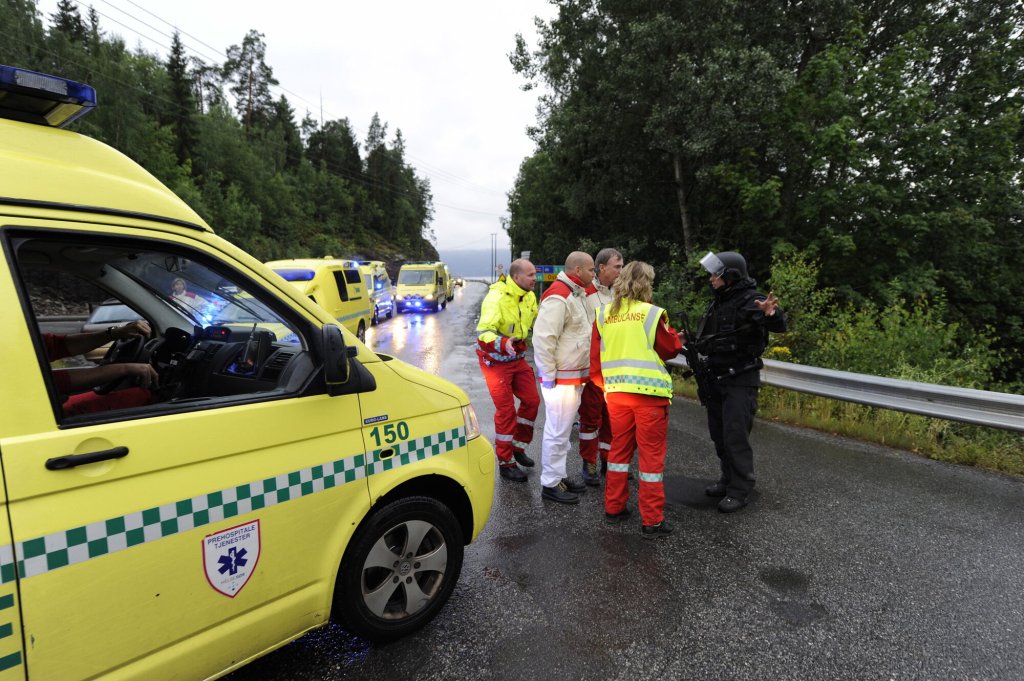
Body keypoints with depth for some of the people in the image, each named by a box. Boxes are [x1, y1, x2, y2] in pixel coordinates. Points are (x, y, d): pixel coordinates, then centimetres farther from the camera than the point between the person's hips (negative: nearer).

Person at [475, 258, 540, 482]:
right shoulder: (496, 298, -25)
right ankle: (505, 464, 12)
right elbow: (483, 333, -33)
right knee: (506, 410, -4)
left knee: (531, 401, 7)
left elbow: (536, 322, 16)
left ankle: (518, 447, 28)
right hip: (495, 360, -7)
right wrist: (503, 344, -50)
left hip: (517, 358, 7)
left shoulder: (529, 296, -1)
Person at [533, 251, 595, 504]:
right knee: (557, 432, -2)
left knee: (564, 429, 18)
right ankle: (550, 484, 10)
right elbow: (543, 337, -23)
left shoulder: (578, 294, 14)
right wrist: (548, 375, -21)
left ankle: (559, 476, 31)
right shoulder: (558, 297, -18)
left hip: (576, 376, 10)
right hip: (561, 378, -10)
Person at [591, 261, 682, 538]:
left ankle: (614, 508, 27)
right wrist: (675, 337, 21)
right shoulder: (652, 313, -9)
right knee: (651, 455, 5)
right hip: (649, 392, -4)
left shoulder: (603, 314, 3)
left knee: (619, 449, 18)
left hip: (616, 392, 4)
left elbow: (595, 357, 6)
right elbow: (670, 349, 1)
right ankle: (652, 521, 12)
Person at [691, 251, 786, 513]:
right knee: (719, 434, 15)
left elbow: (780, 326, -33)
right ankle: (728, 479, 30)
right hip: (716, 378, 8)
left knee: (735, 436, -5)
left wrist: (772, 314, -52)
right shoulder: (718, 302, 10)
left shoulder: (750, 300, -16)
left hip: (741, 380, -8)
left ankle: (740, 491, 8)